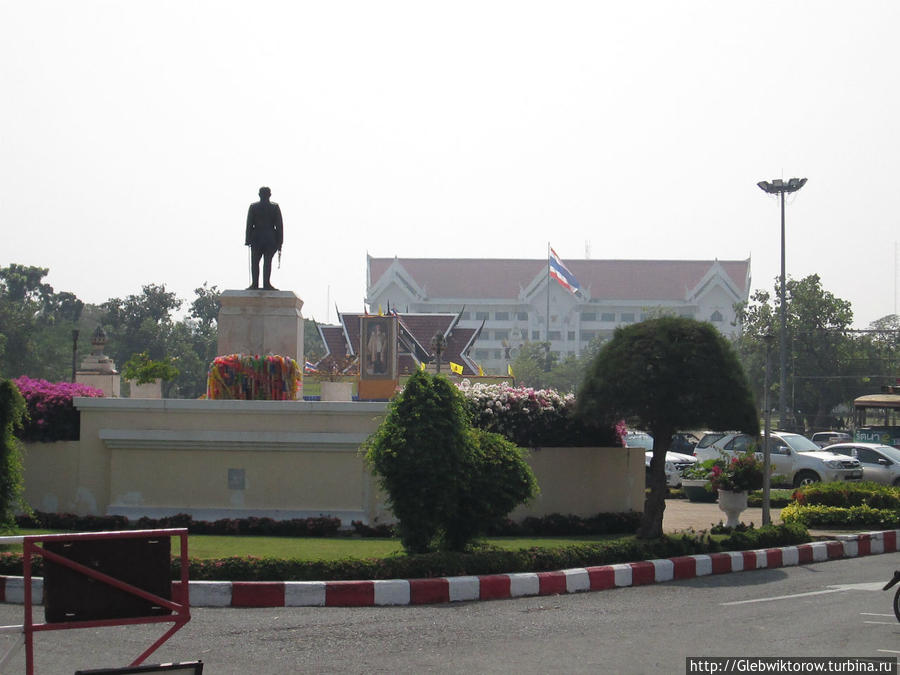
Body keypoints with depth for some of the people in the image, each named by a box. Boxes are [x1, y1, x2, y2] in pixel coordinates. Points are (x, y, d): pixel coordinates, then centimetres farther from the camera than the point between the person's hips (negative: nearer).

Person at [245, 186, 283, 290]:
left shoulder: (253, 207, -2)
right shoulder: (275, 207, -1)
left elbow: (249, 224, -4)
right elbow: (279, 225, -2)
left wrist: (248, 239, -1)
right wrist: (279, 242, 2)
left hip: (257, 239, 0)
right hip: (271, 239, 0)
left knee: (255, 262, 6)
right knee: (268, 261, 2)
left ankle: (255, 284, 2)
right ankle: (266, 284, -3)